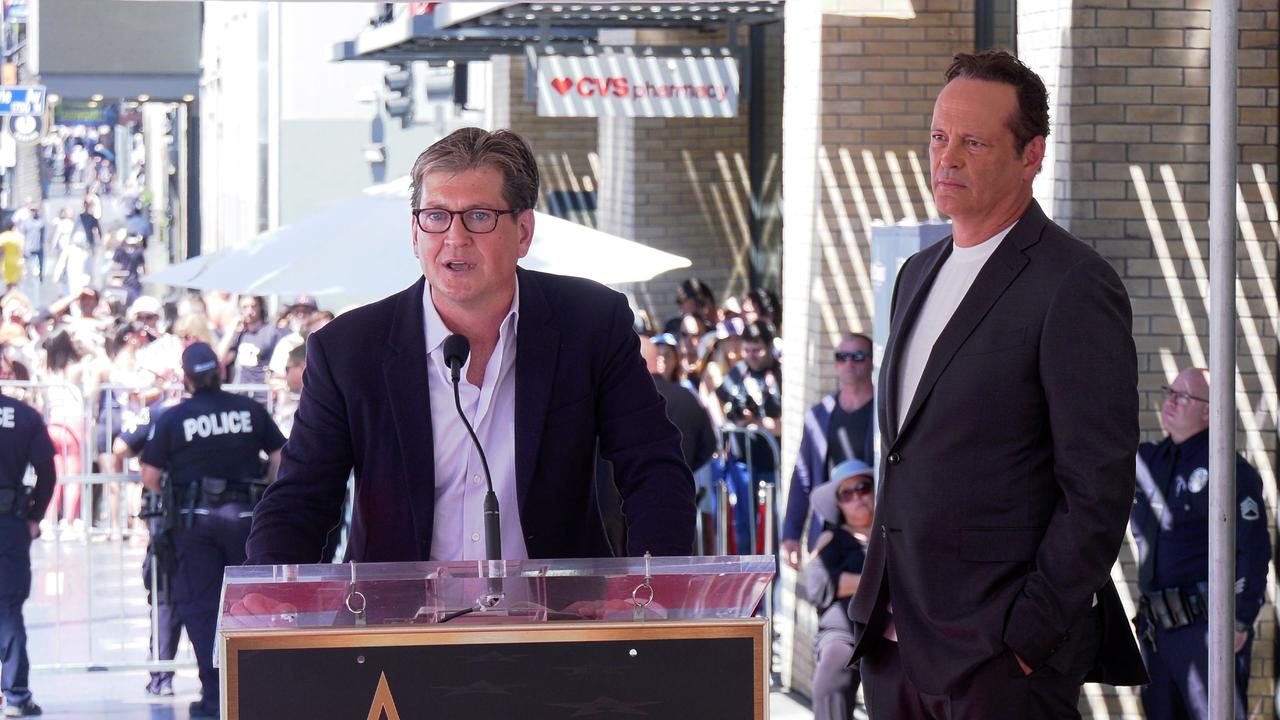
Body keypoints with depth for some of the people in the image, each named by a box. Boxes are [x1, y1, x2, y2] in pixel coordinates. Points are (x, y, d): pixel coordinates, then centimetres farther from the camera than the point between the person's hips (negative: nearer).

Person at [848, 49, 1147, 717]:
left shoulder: (1074, 286, -11)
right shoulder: (919, 274, 15)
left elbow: (1098, 490, -14)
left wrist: (1031, 632, -16)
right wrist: (880, 599, 13)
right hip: (899, 635, 7)